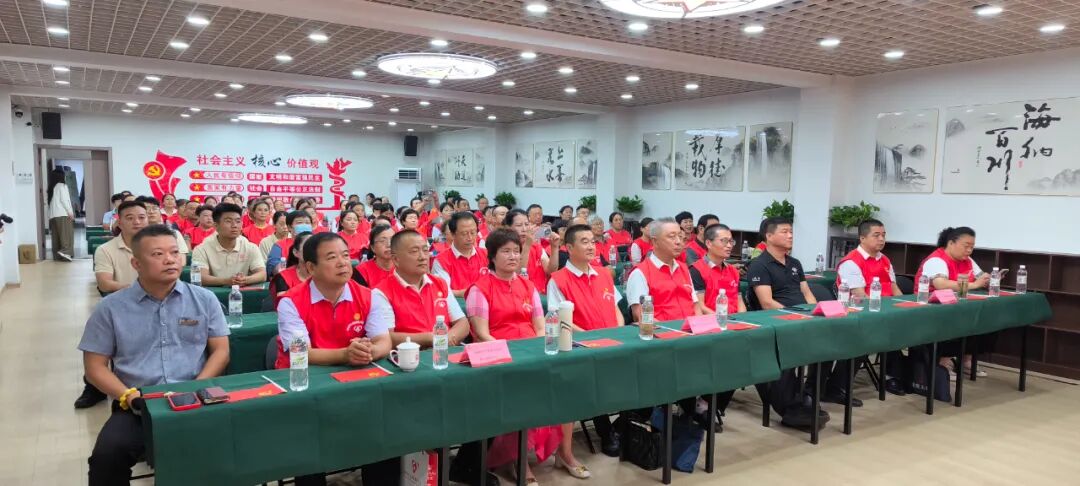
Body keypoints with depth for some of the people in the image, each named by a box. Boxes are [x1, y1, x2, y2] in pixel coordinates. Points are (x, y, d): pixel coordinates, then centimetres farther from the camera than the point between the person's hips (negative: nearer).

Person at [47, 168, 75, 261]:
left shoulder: (51, 188, 19)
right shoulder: (62, 186, -1)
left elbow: (50, 202, 14)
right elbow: (64, 199, -10)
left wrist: (50, 215, 11)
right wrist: (70, 212, -9)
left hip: (53, 215, 7)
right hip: (63, 214, -7)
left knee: (57, 236, 5)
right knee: (67, 234, -10)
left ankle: (57, 255, 4)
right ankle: (65, 251, -24)